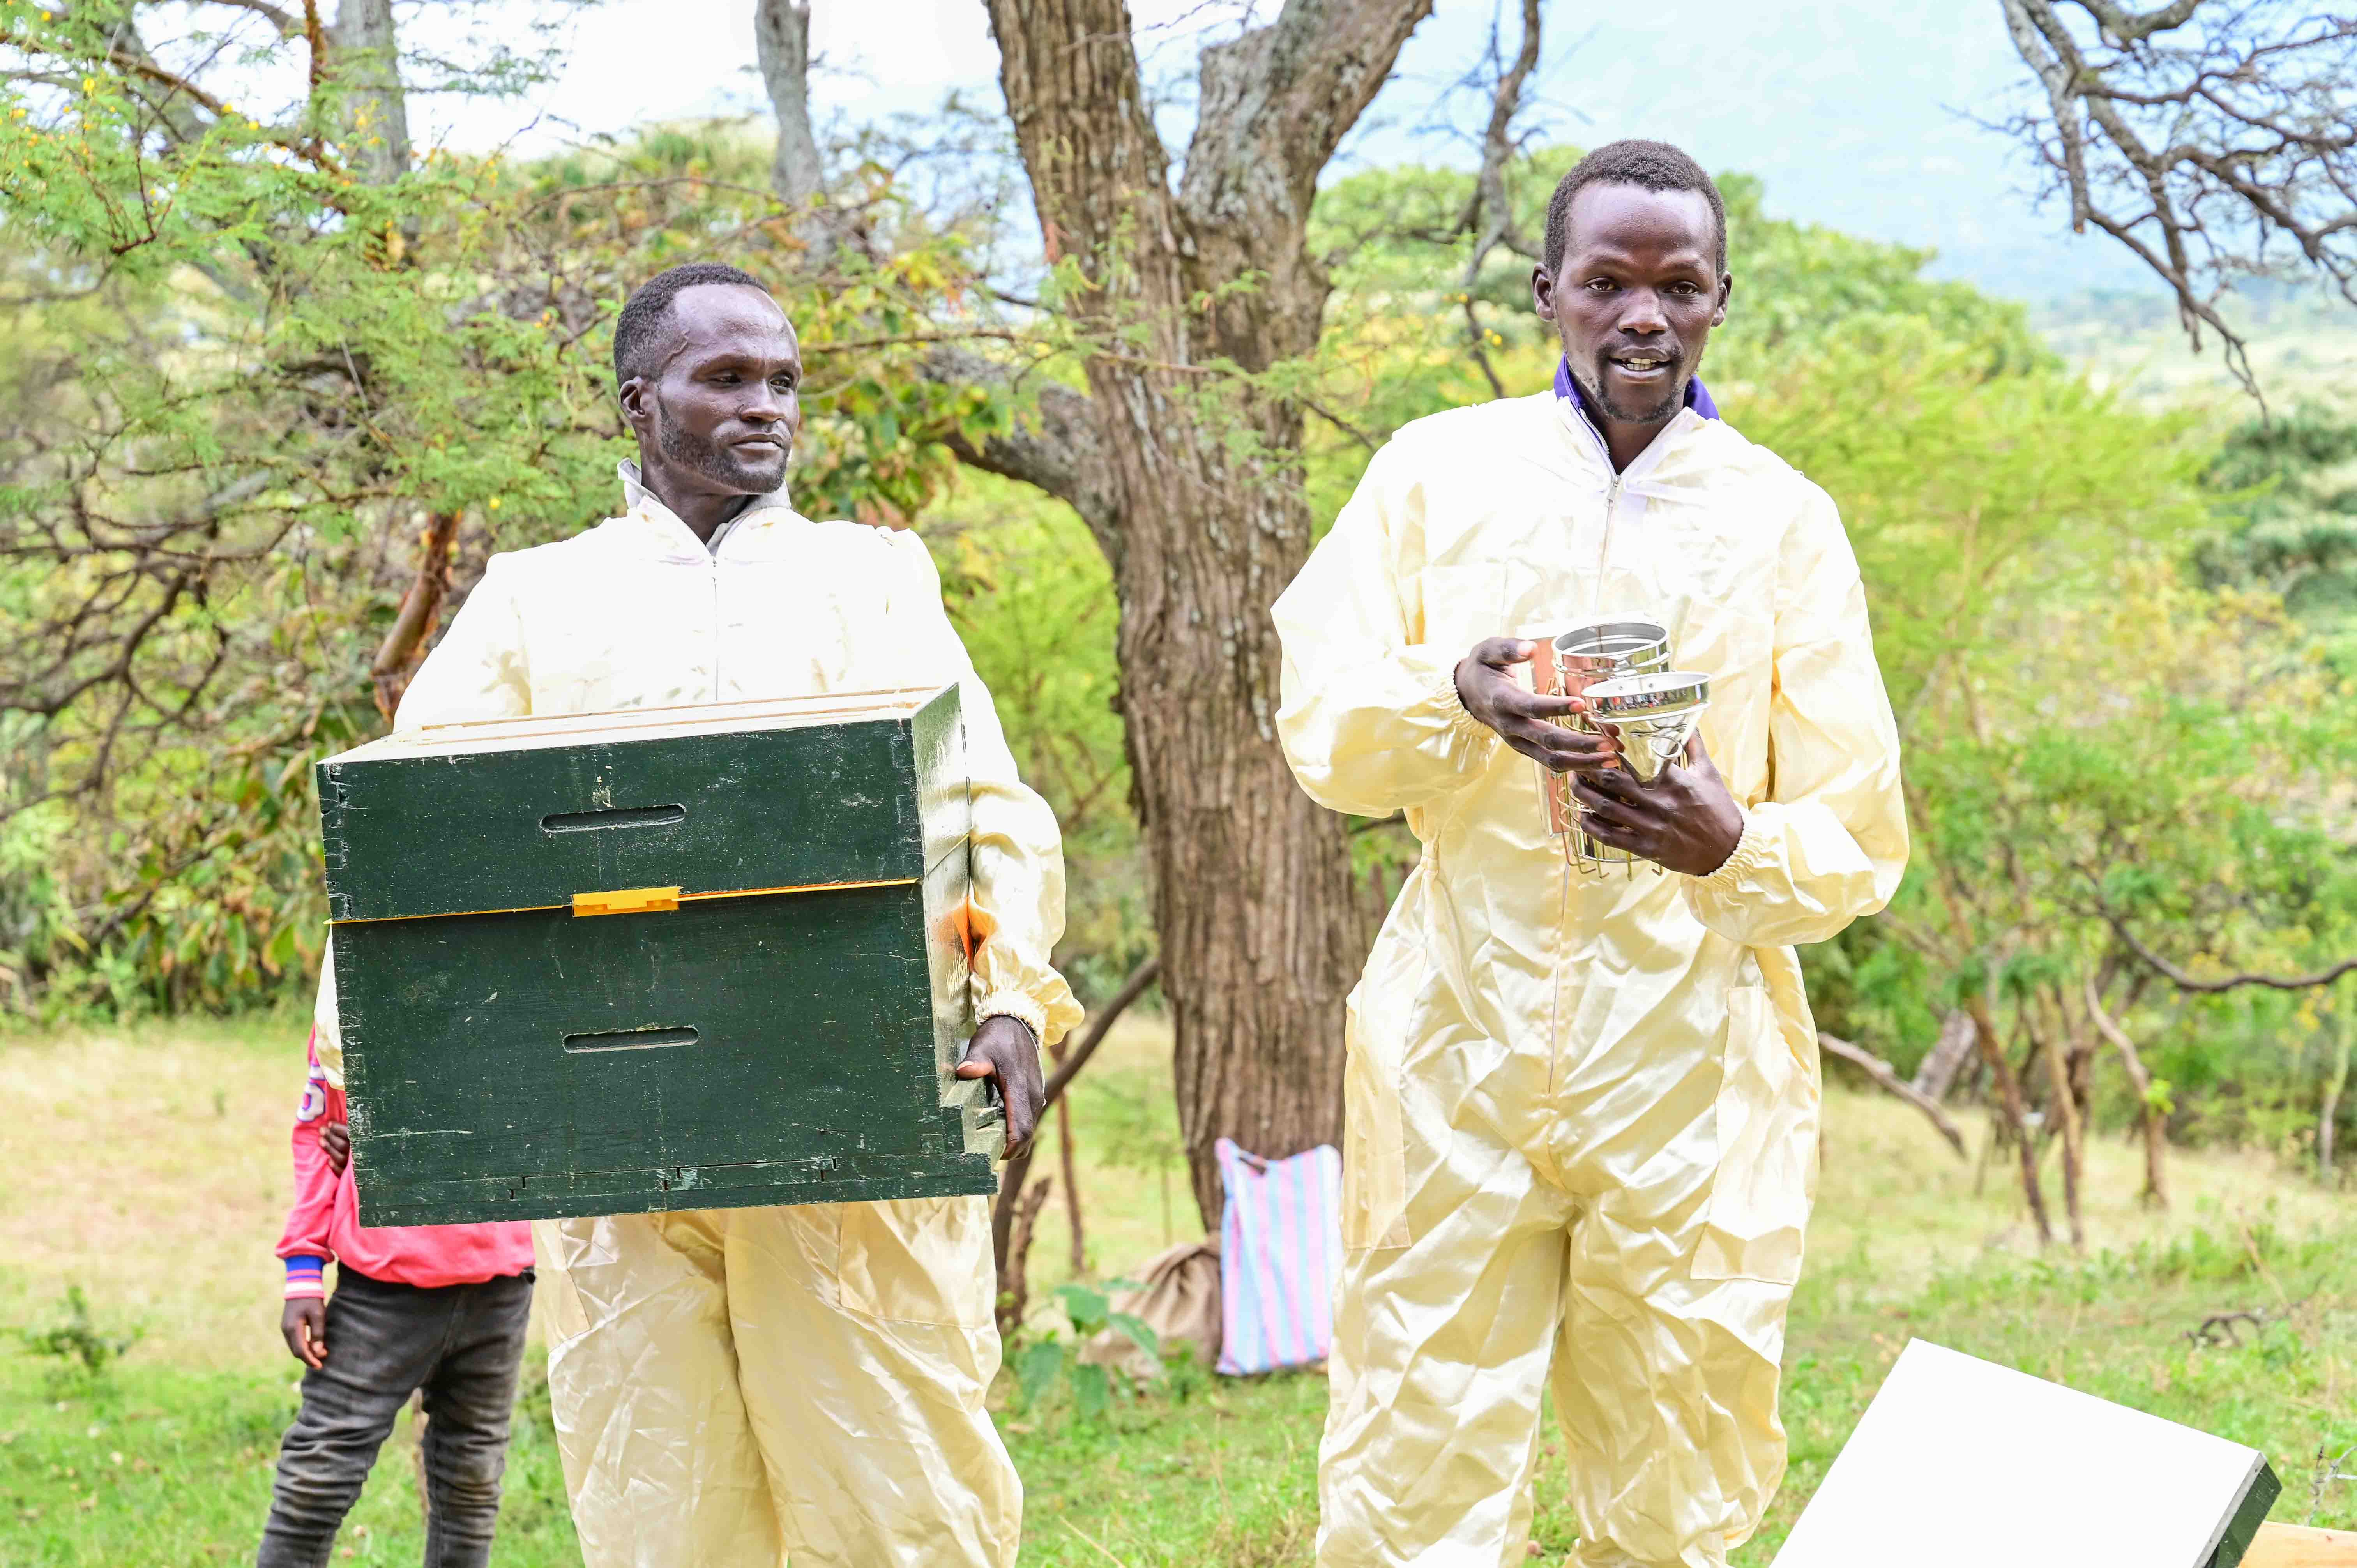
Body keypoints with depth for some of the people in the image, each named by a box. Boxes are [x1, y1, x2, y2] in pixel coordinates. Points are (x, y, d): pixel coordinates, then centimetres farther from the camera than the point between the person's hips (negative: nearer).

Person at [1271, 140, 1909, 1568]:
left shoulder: (1784, 519, 8)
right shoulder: (1437, 473, 9)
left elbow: (1862, 846, 6)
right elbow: (1318, 727, 4)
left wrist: (1731, 849, -17)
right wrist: (1456, 700, -18)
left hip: (1694, 1077, 1)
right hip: (1464, 1059, 0)